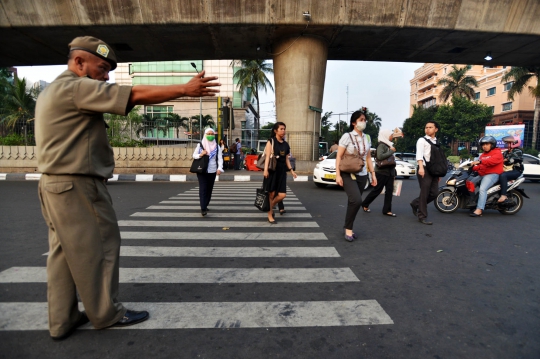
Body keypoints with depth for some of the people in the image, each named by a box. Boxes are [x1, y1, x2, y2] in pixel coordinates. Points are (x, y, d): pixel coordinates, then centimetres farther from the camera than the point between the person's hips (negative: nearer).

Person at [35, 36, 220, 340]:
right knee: (97, 250, 1)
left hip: (57, 184, 10)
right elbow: (136, 95, -20)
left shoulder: (54, 91, 20)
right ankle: (106, 313, 16)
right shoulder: (76, 87, -14)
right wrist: (185, 89, -18)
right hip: (77, 186, -10)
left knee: (64, 253, 13)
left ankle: (62, 320, 23)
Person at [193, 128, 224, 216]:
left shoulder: (217, 146, 6)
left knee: (209, 189, 10)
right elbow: (194, 155, 7)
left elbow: (220, 158, -2)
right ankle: (203, 209, -11)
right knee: (203, 189, -9)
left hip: (212, 171, 2)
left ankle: (205, 206, 24)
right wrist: (200, 155, -15)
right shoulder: (200, 145, 4)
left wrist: (219, 168, -17)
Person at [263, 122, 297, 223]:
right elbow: (268, 156, -12)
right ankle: (270, 215, 16)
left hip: (282, 171, 5)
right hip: (272, 171, -5)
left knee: (282, 195, -1)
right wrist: (265, 169, -24)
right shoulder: (271, 142, -2)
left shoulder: (285, 144, 14)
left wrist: (291, 170, 12)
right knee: (271, 194, 1)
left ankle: (270, 207, 26)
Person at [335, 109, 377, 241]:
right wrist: (338, 175, -15)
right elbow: (339, 156, -8)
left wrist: (373, 174, 12)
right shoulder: (347, 136, -6)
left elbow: (368, 158, 16)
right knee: (356, 200, -20)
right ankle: (348, 228, -3)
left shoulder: (367, 138, 10)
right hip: (348, 174, -5)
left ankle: (349, 227, 22)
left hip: (362, 175, 6)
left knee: (354, 202, 7)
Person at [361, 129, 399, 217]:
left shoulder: (389, 145, 13)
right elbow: (380, 156, -29)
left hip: (389, 172, 8)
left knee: (389, 191, 4)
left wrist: (393, 173, 15)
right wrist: (391, 151, -18)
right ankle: (365, 204, 18)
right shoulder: (381, 145, -12)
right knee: (377, 190, 1)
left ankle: (387, 210, 9)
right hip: (381, 172, -8)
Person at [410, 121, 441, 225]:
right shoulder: (422, 140, -2)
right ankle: (422, 216, 4)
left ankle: (416, 204, 25)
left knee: (434, 193, 4)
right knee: (425, 193, -5)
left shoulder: (437, 142, 19)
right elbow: (419, 155, -16)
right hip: (424, 169, -7)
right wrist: (421, 167, -31)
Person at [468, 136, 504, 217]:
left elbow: (492, 160, -25)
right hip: (482, 175, 10)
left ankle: (479, 210, -38)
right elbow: (480, 166, 19)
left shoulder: (497, 152, -2)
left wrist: (480, 161, -36)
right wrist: (472, 168, -2)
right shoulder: (483, 155, 24)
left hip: (492, 174, -9)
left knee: (482, 189, -29)